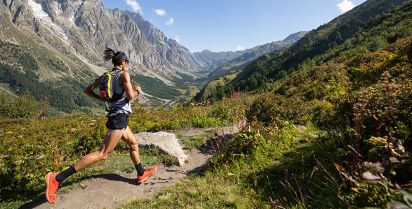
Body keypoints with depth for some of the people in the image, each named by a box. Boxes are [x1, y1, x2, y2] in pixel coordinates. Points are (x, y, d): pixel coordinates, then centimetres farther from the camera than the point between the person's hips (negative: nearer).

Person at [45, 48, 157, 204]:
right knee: (103, 154, -8)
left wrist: (103, 99, 18)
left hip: (115, 116, 10)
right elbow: (130, 96, -21)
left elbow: (87, 90, 12)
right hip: (119, 117, -10)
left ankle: (141, 174, 32)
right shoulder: (124, 74, -10)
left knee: (134, 143, 20)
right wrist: (137, 90, 0)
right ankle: (58, 178, -8)